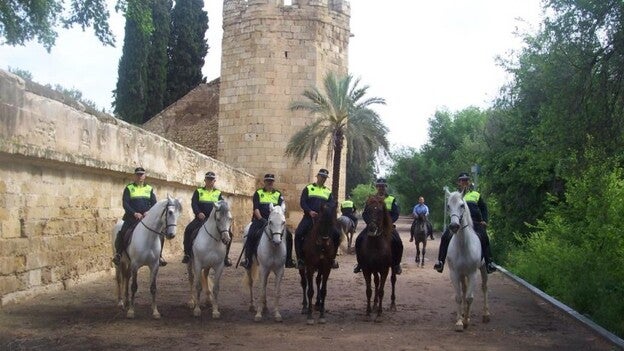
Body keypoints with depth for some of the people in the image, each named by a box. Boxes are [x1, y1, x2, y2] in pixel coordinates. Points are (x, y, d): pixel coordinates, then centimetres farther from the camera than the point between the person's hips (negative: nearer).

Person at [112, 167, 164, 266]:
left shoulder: (149, 188, 13)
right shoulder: (129, 188, 5)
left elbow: (154, 203, 8)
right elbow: (125, 203, -4)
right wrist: (134, 213, -17)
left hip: (147, 216, 2)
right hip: (132, 217, -2)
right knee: (122, 233, -22)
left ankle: (159, 255, 2)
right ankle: (118, 253, -3)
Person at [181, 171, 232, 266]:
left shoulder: (218, 193, 15)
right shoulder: (198, 191, 10)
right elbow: (194, 203, -2)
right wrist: (198, 213, -22)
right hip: (201, 218, -1)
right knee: (188, 229, -26)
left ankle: (225, 256, -6)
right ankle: (187, 253, -14)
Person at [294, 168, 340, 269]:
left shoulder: (328, 192, 17)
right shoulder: (308, 188, 9)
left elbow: (333, 204, 8)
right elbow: (302, 202, -1)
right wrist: (309, 211, -17)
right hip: (309, 217, -2)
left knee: (336, 234, -12)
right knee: (298, 233, -25)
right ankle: (300, 258, -14)